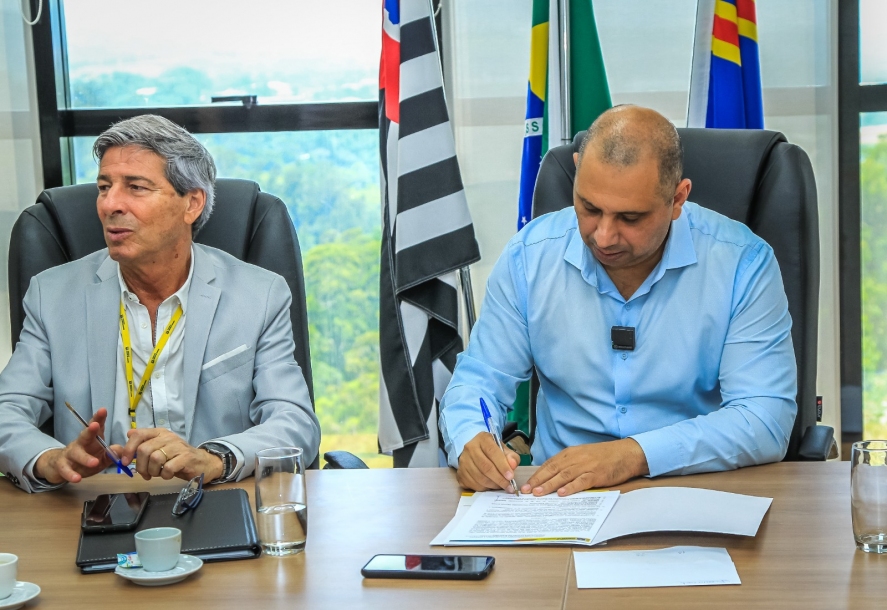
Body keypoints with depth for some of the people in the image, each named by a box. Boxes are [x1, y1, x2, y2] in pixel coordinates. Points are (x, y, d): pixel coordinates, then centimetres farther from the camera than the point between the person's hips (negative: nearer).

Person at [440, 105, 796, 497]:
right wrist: (470, 443, -19)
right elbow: (478, 380, 5)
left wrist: (634, 454, -25)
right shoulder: (529, 255, -2)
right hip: (557, 494, 3)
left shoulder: (742, 263, -9)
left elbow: (767, 419, -14)